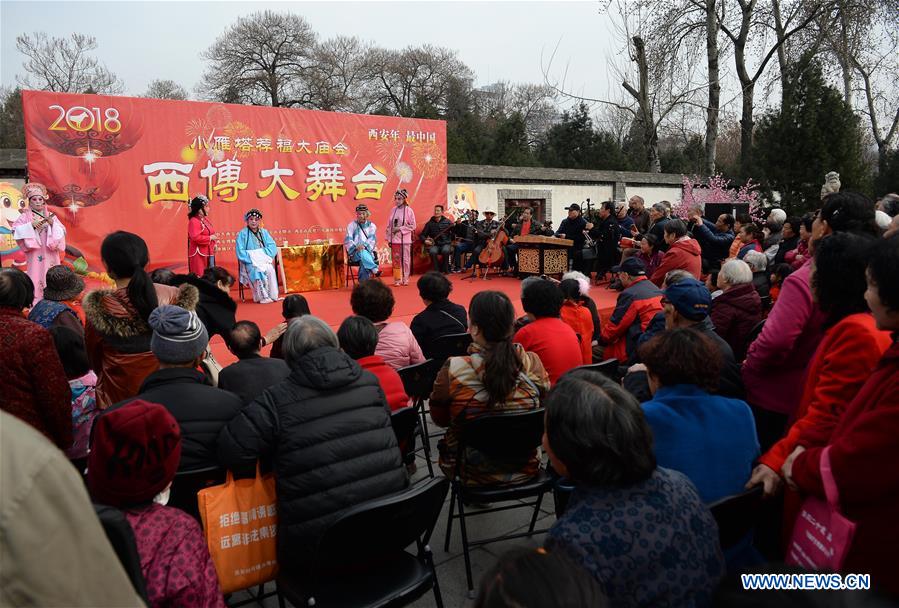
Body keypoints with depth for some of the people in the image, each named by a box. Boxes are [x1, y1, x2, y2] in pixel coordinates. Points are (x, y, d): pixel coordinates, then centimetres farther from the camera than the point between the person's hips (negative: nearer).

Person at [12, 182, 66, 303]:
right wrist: (31, 225, -16)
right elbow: (16, 230, -8)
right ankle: (36, 302, -4)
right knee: (36, 277, -6)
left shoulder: (51, 215, 11)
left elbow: (61, 232, 4)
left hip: (50, 254, 2)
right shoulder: (25, 216, 3)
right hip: (35, 254, -2)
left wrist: (52, 223, -11)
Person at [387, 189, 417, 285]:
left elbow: (412, 226, -6)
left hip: (405, 239, -3)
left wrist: (400, 228, -13)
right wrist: (389, 239, 5)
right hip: (394, 239, 3)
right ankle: (397, 279, 11)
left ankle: (405, 279, 13)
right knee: (396, 259, 4)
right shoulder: (393, 210, 6)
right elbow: (389, 225, 9)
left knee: (405, 259, 2)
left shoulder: (409, 210, -5)